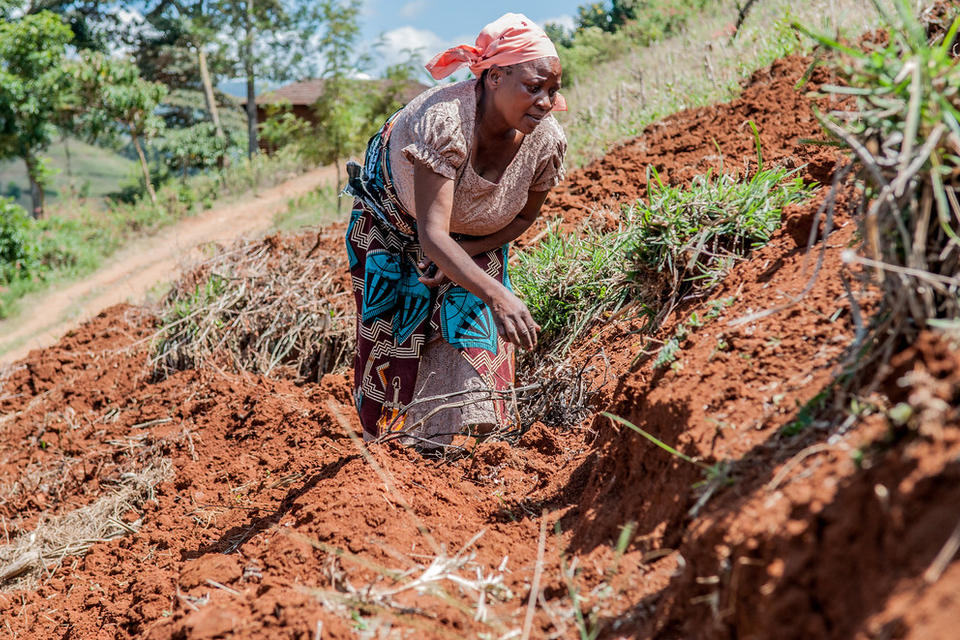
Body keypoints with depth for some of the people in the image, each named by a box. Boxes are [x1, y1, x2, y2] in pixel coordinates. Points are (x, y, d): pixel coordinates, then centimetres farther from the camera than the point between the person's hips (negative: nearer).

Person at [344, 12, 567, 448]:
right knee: (394, 338, 4)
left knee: (472, 328, -3)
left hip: (473, 238, 4)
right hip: (393, 220, -3)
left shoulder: (546, 141, -28)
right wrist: (498, 295, -58)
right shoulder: (443, 120, -43)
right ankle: (384, 441, 27)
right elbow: (431, 234, -48)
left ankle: (433, 445, 14)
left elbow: (523, 218, -8)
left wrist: (462, 252, -21)